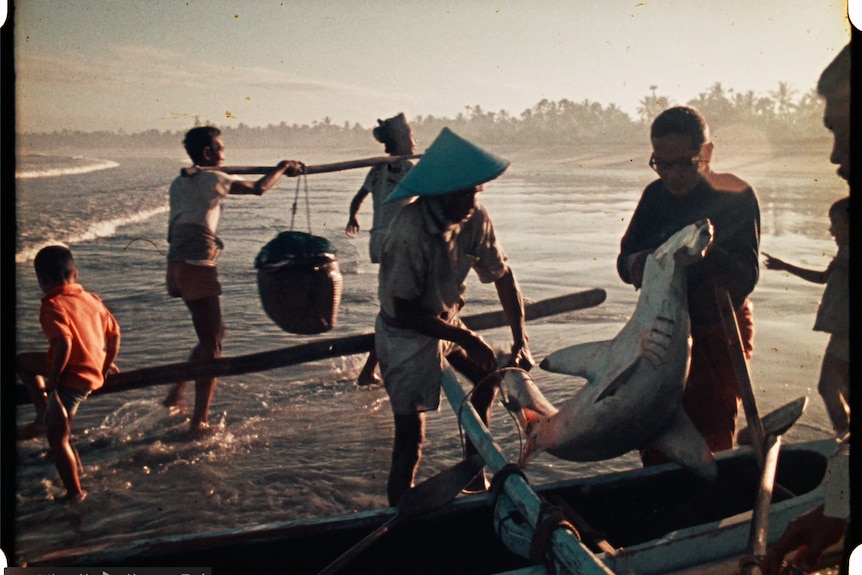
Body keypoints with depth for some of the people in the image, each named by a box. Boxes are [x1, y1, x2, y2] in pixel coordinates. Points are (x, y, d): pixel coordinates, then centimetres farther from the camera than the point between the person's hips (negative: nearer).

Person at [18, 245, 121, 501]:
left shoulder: (52, 306, -16)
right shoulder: (91, 299, 6)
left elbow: (63, 344, -29)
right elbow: (114, 333, 12)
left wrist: (52, 378, -17)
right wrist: (106, 365, 25)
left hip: (72, 377, -8)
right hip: (93, 373, 8)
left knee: (58, 439, 9)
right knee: (23, 361, 27)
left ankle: (75, 493, 15)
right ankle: (45, 408, 23)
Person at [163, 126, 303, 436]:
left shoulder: (180, 182, 16)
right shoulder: (211, 178, -8)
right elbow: (258, 188, -10)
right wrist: (283, 167, 5)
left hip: (178, 264, 9)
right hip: (197, 267, -8)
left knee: (214, 333, 21)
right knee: (211, 345, -1)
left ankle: (176, 394, 22)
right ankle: (199, 422, 1)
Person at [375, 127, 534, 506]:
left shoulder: (475, 218, -14)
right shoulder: (411, 232, -34)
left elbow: (502, 275, -5)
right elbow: (406, 312, -29)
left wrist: (520, 341, -11)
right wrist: (467, 340, -23)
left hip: (445, 322, 8)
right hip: (406, 336, -8)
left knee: (489, 377, 21)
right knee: (410, 433, -5)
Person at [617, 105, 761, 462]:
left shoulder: (736, 196, -13)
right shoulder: (656, 195, 1)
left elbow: (745, 279, -21)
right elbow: (624, 257, 2)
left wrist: (707, 253, -41)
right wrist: (634, 264, -22)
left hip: (717, 335, -5)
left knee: (710, 443, -3)